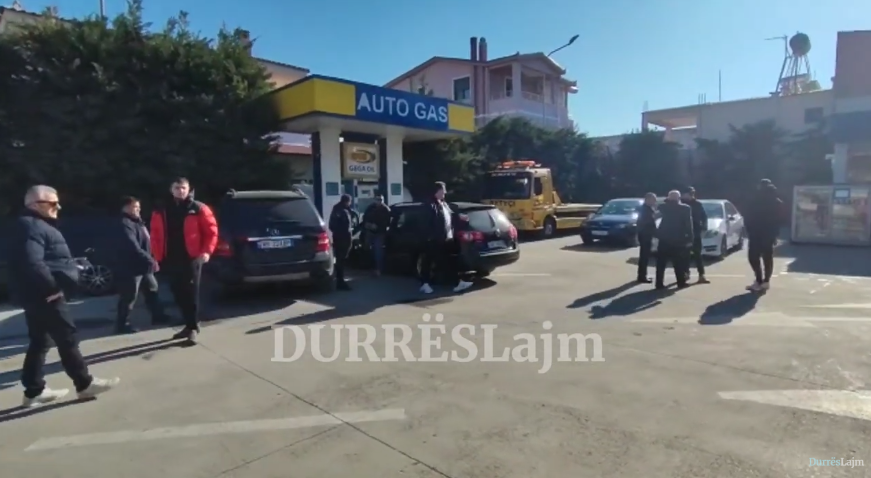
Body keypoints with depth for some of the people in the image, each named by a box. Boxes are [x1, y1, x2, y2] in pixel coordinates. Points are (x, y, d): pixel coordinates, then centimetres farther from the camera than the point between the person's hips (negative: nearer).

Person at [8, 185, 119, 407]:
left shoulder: (37, 225, 17)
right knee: (67, 338, -3)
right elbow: (32, 263, -29)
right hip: (44, 295, -11)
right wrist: (51, 287, -22)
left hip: (38, 295, 11)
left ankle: (34, 391, 22)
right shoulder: (31, 226, -16)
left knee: (39, 341, 14)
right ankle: (85, 383, 5)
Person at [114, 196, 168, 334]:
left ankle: (157, 316, 32)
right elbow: (133, 248, -27)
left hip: (144, 266, 10)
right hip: (131, 267, -10)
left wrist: (151, 260, 11)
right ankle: (122, 324, 10)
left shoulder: (138, 222, 15)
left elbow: (146, 244, 19)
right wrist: (150, 260, -28)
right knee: (129, 297, -2)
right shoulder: (125, 224, -17)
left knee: (152, 289, 19)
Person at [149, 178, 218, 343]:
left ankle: (193, 327, 3)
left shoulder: (198, 209, -2)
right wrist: (157, 256, 3)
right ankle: (190, 324, 24)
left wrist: (207, 251, -14)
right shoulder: (161, 211, 11)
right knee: (178, 294, 11)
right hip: (171, 260, 5)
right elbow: (156, 235, 11)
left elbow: (211, 230, -4)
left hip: (191, 258, -5)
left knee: (191, 293, -4)